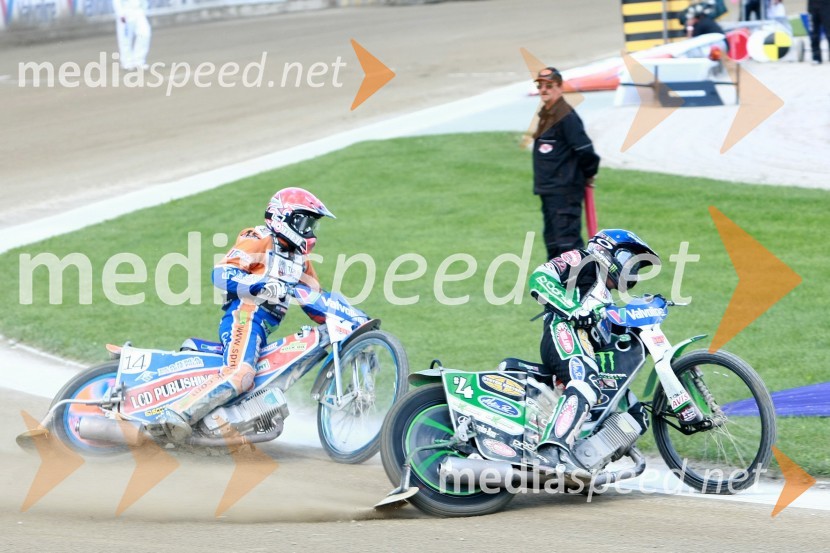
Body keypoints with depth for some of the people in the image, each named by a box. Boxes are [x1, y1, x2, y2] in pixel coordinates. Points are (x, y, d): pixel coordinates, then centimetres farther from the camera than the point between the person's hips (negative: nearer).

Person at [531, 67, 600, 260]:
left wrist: (588, 175, -4)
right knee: (553, 243, 15)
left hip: (565, 192, -10)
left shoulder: (566, 117, -15)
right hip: (549, 191, 10)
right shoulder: (545, 115, 15)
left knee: (567, 240, -14)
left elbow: (585, 150, -19)